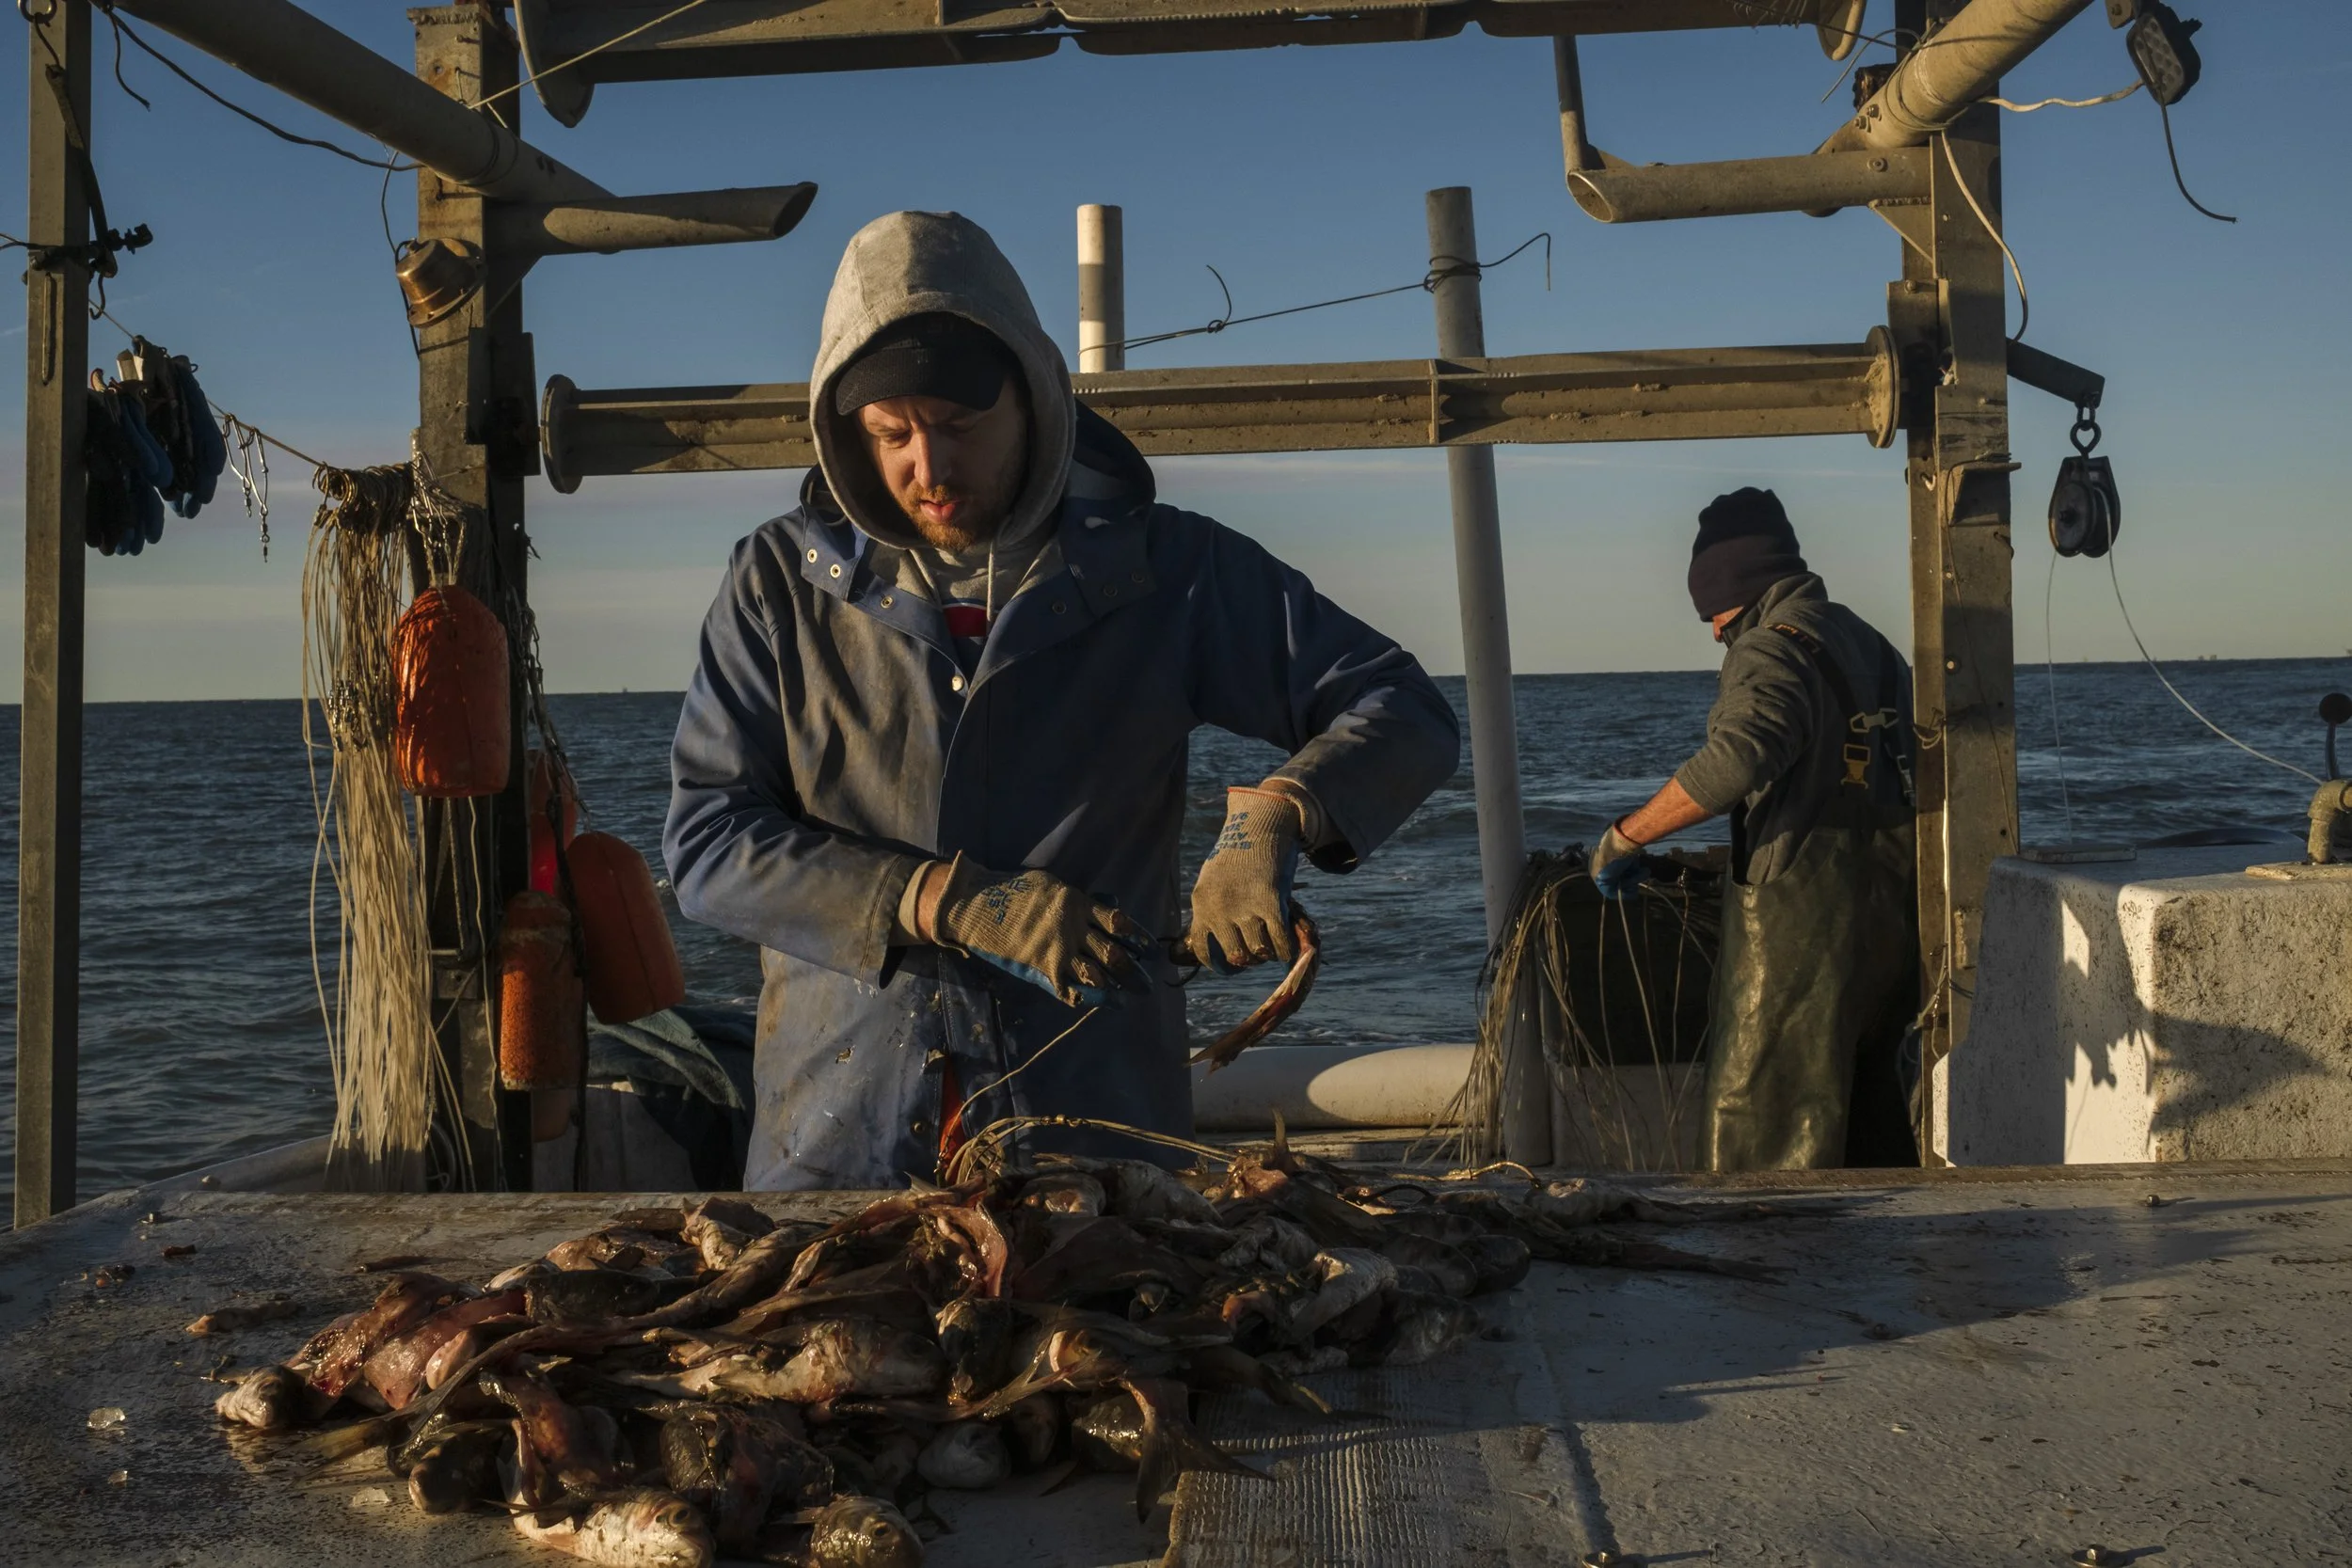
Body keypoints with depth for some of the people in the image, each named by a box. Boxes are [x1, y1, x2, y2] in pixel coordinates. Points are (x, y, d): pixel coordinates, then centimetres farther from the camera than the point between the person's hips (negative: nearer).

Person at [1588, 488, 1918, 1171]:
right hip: (1889, 905, 9)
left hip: (1802, 915, -9)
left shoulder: (1771, 648, -13)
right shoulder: (1865, 641, 15)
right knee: (1865, 1098, 18)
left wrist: (1625, 836, -24)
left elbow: (1738, 756, -31)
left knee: (1761, 1112, -3)